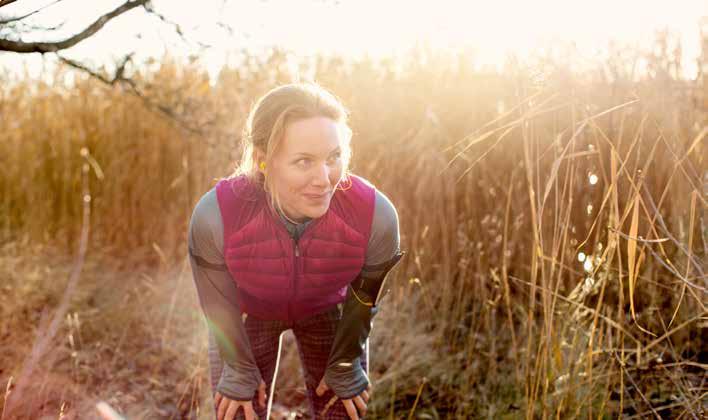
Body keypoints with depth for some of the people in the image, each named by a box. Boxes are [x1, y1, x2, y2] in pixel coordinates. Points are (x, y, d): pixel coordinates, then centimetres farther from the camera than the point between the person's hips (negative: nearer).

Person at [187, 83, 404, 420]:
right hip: (248, 313, 0)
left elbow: (363, 302, -15)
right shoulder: (214, 217, -38)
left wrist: (344, 368, 0)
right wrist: (240, 371, -3)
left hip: (328, 310, 1)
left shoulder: (376, 216, -36)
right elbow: (220, 306, -18)